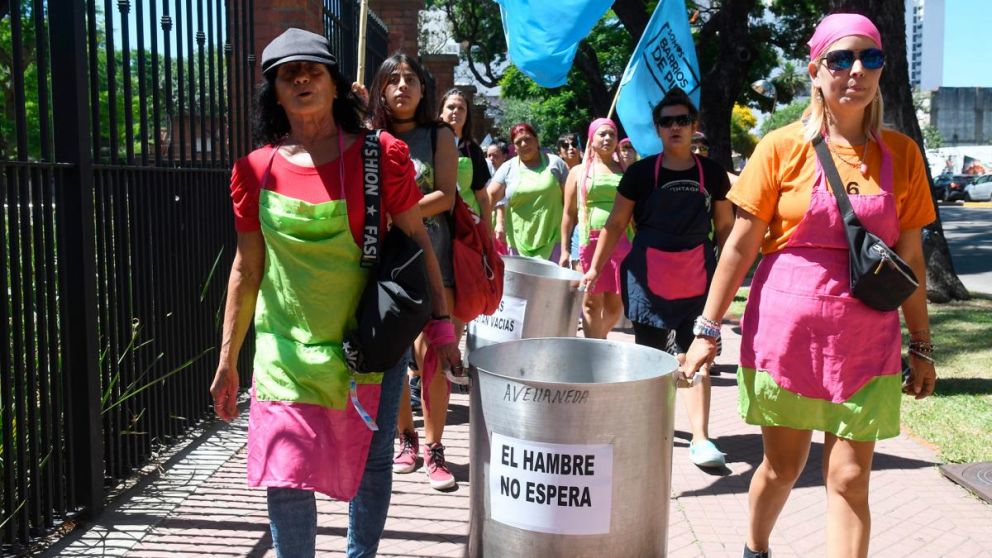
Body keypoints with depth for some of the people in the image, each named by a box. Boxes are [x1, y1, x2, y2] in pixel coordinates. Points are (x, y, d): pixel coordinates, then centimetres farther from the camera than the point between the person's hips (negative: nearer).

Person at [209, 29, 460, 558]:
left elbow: (417, 242, 0)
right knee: (285, 478, 0)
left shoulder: (380, 155, -6)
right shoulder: (255, 170, -1)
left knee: (370, 464, 13)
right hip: (287, 350, 1)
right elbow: (246, 268, 5)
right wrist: (227, 360, 6)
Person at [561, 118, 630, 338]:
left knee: (615, 303, 4)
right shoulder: (578, 171, 9)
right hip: (591, 241, -1)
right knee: (592, 301, -1)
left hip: (622, 242, 2)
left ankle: (600, 340, 25)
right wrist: (564, 250, 3)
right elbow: (569, 213, 9)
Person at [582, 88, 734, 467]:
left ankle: (700, 438, -5)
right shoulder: (641, 172, 0)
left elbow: (724, 227, 11)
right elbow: (616, 223, 2)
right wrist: (595, 268, -2)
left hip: (697, 276, 0)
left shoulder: (712, 173, 4)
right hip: (648, 275, 0)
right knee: (649, 352, 10)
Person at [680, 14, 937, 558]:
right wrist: (708, 329, -6)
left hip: (866, 343, 2)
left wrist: (922, 346, 9)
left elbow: (910, 257, 8)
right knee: (782, 466, 13)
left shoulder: (900, 153, 3)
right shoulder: (782, 147, -5)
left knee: (849, 478, 2)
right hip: (785, 331, -1)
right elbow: (741, 246, -4)